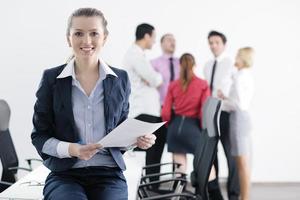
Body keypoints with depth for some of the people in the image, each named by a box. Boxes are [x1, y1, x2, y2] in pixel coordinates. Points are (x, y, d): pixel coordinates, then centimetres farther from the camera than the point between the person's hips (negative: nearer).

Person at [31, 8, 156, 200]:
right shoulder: (51, 78, 1)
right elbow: (39, 135, 3)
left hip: (109, 174, 2)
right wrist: (71, 149, -15)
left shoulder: (120, 79, 7)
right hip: (65, 174, -2)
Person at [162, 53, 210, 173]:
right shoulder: (203, 84, -3)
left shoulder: (173, 85, 4)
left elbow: (165, 112, 1)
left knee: (179, 167, 9)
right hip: (193, 126, -3)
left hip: (176, 125, 3)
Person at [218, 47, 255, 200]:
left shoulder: (239, 77, -13)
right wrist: (225, 98, 13)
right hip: (244, 116, 9)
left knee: (242, 162, -7)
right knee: (243, 162, 11)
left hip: (238, 117, -9)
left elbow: (239, 104, -17)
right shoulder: (248, 76, 14)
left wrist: (221, 102, -5)